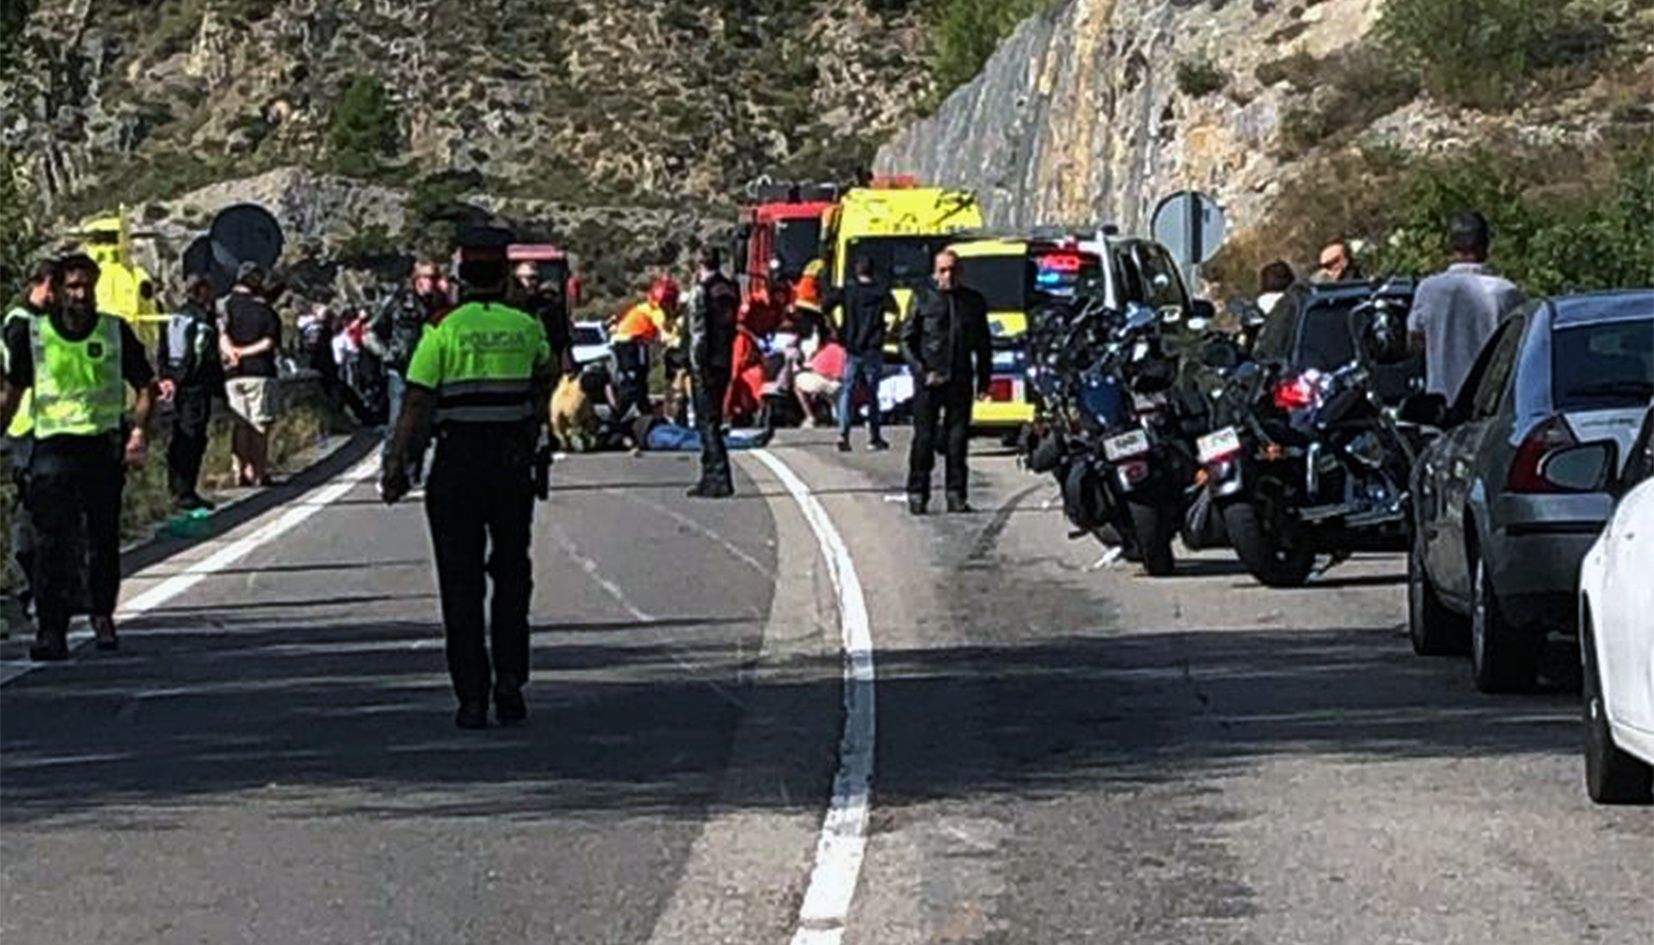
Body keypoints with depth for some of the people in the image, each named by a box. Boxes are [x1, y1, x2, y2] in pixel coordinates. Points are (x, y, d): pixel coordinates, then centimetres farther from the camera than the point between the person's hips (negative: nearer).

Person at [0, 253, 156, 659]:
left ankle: (103, 615, 29)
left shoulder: (116, 332, 4)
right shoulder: (33, 334, 3)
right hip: (53, 446, -1)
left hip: (104, 446, 1)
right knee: (51, 541, -12)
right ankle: (51, 629, -14)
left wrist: (140, 432, -5)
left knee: (104, 538, 8)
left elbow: (145, 387, 10)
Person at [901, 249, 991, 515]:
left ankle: (956, 495, 8)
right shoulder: (922, 297, 2)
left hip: (960, 380, 3)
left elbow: (983, 345, 17)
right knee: (924, 438, -2)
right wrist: (922, 372, -9)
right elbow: (907, 340, 2)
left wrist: (983, 380, 10)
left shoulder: (974, 301, 11)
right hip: (928, 380, -3)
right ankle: (917, 494, 3)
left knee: (958, 438, 3)